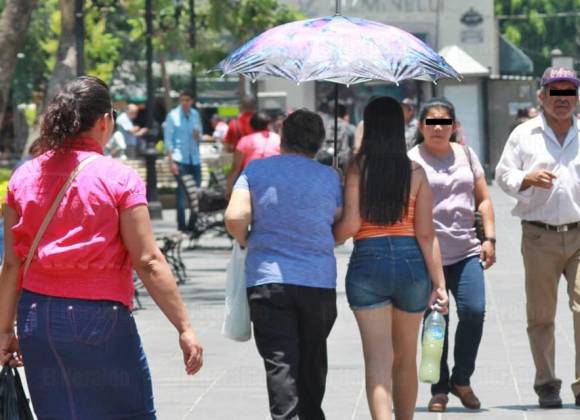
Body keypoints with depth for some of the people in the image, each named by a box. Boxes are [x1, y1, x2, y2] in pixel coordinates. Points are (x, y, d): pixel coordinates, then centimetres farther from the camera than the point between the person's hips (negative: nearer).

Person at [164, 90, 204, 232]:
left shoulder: (195, 114, 11)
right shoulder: (173, 115, -3)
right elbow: (168, 139, -5)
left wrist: (198, 135, -4)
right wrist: (171, 160, -12)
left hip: (194, 158, 5)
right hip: (180, 159, -5)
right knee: (181, 192, -7)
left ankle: (193, 223, 13)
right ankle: (181, 224, -2)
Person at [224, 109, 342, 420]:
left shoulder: (257, 170, -1)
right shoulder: (331, 177, 5)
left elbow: (235, 218, -10)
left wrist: (247, 242, 9)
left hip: (267, 280, -2)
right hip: (319, 281, 2)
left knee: (279, 365, -5)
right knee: (312, 362, 17)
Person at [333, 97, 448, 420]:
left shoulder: (358, 169, -4)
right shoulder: (416, 173, 1)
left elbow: (350, 224, -9)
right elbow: (426, 233, -1)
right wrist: (439, 281, 0)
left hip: (368, 261, -2)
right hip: (410, 262, 2)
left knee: (378, 360, -5)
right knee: (405, 359, 19)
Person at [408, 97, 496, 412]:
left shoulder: (465, 155, 14)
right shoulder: (411, 160, 0)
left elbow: (483, 199, 18)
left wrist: (489, 238, 7)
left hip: (467, 251, 3)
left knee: (473, 310, -11)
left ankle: (461, 379, 7)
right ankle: (439, 389, 10)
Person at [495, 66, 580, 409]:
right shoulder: (524, 135, 6)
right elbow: (503, 174, 6)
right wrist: (526, 179, -12)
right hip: (539, 236, 0)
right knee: (541, 314, 5)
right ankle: (546, 385, 15)